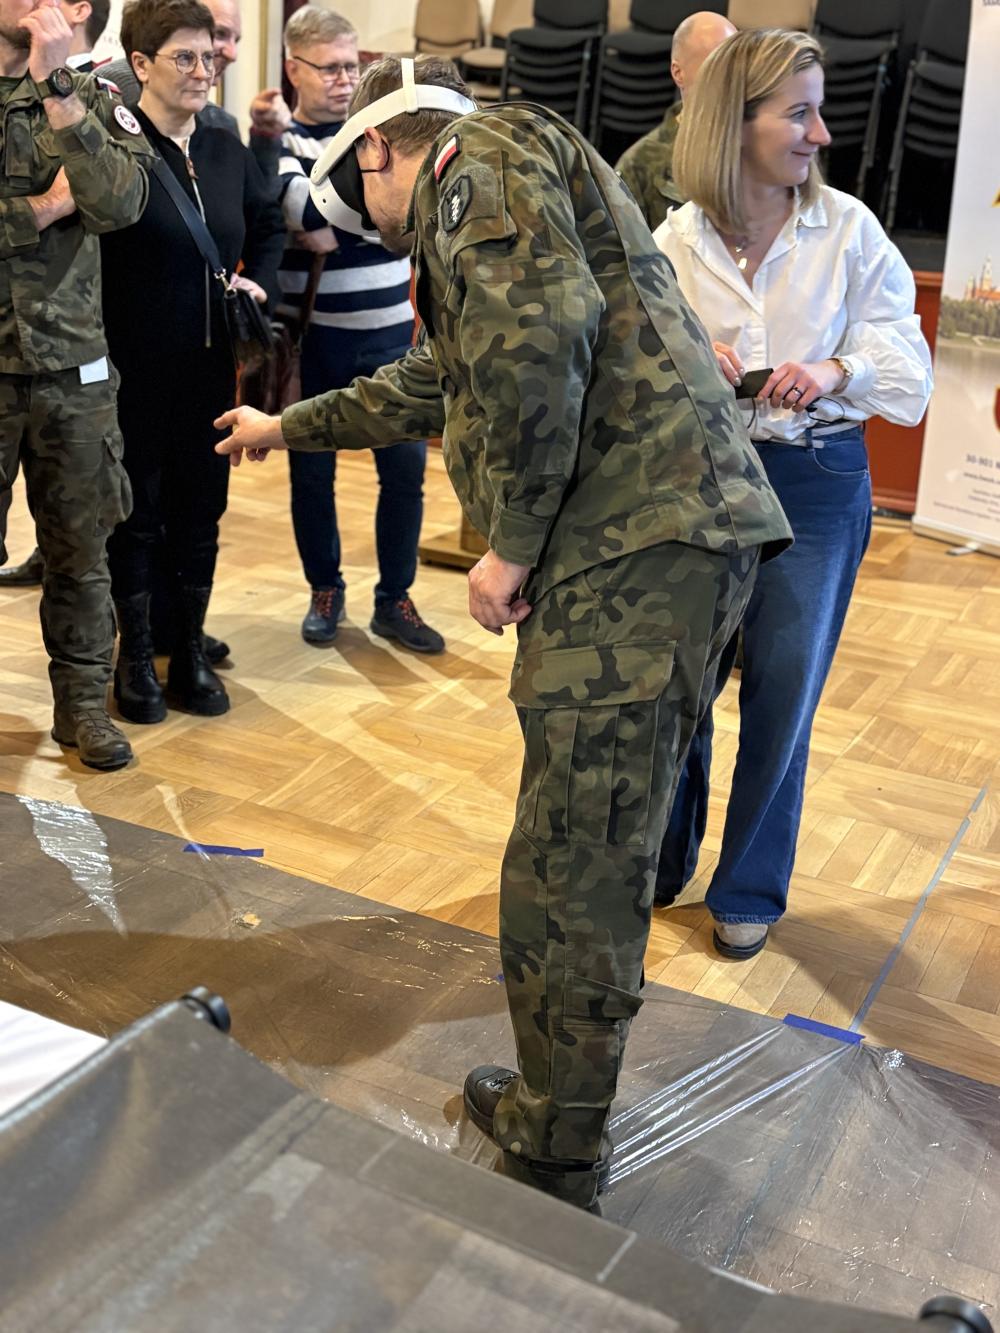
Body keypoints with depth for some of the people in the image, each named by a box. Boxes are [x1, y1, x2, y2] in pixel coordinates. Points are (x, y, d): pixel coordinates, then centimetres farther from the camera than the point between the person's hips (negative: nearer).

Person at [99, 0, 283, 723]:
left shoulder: (227, 149, 8)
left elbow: (269, 223, 22)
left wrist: (259, 280, 10)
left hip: (209, 366, 6)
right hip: (133, 370, -5)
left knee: (201, 509, 12)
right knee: (135, 513, 7)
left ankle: (191, 651, 26)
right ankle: (136, 656, 22)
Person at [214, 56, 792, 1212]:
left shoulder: (481, 160, 1)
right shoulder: (498, 195, 33)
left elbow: (539, 335, -20)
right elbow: (432, 384, 47)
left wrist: (512, 545, -13)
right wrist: (284, 429, 58)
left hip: (639, 545, -10)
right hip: (652, 543, 10)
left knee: (574, 880, -3)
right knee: (585, 861, 18)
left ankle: (554, 1170, 11)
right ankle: (549, 1107, 33)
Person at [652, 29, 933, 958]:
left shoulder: (848, 229, -6)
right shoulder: (678, 238, -3)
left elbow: (907, 368, -5)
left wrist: (836, 369, -25)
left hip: (815, 484, -1)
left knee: (782, 692, 6)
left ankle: (750, 890, 26)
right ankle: (659, 863, 35)